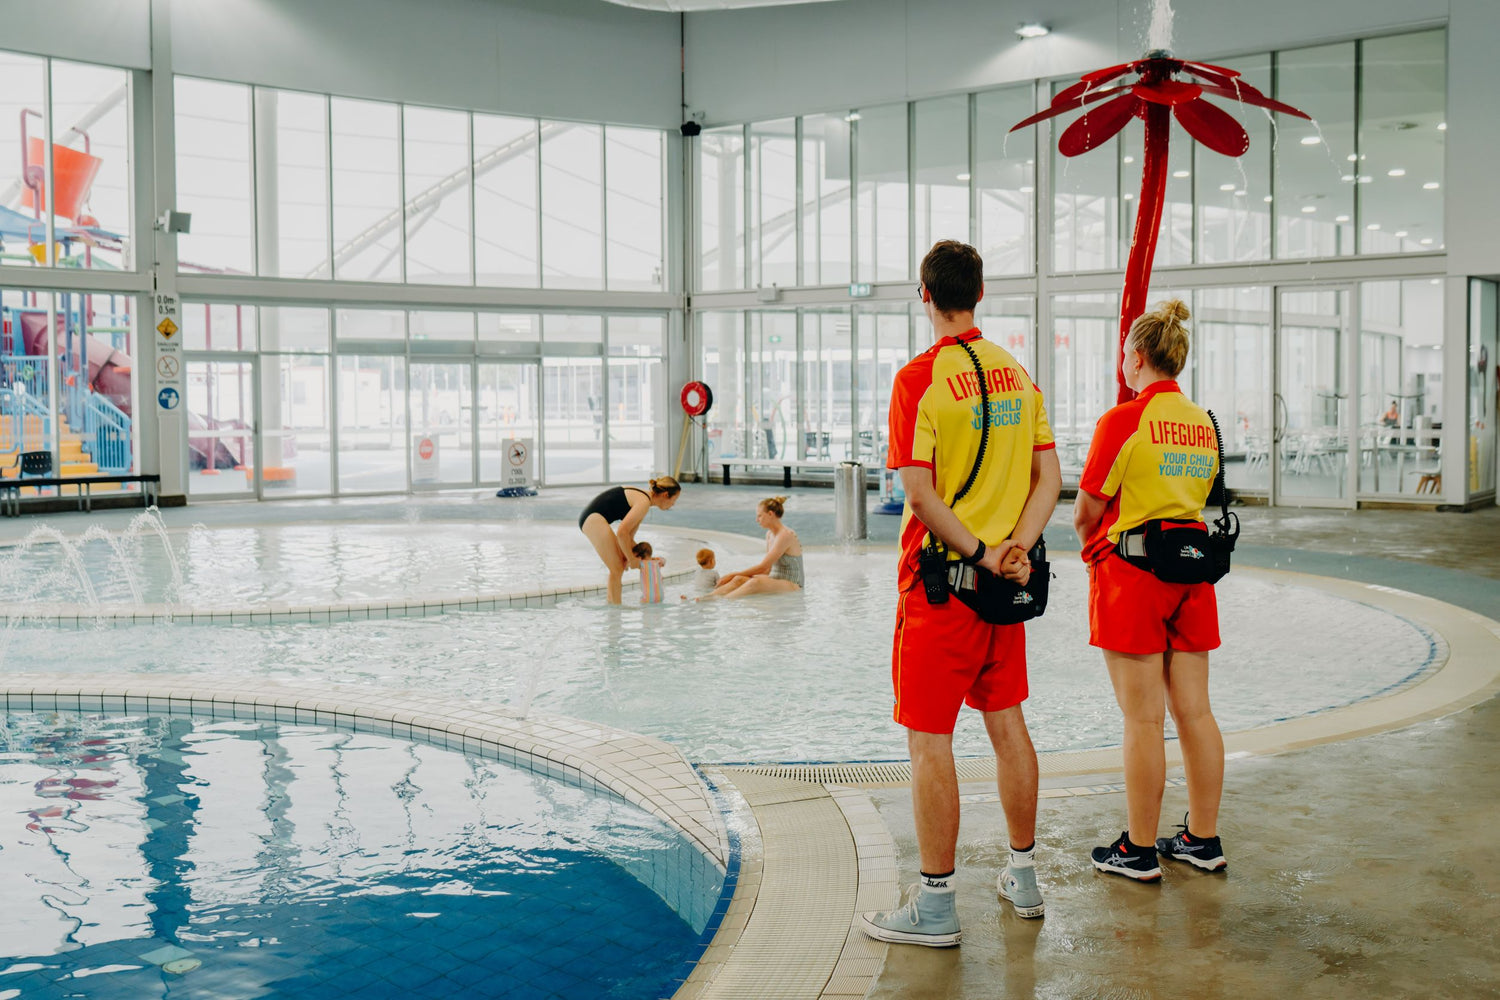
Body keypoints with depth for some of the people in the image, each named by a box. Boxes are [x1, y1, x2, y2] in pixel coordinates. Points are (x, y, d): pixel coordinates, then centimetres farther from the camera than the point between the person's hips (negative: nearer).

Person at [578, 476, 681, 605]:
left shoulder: (643, 497, 17)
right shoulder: (644, 502, -14)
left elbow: (628, 537, 19)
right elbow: (622, 532, -19)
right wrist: (632, 559, -8)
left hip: (591, 517, 10)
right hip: (594, 518, -10)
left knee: (622, 563, 16)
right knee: (617, 568, -9)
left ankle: (611, 604, 20)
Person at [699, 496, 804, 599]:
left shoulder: (786, 535, -17)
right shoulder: (769, 534, 11)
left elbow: (762, 567, -20)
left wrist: (732, 575, -17)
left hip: (793, 586, -8)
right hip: (774, 582, 8)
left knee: (756, 582, -35)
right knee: (739, 579, -16)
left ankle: (718, 599, -47)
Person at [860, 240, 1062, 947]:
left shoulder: (919, 377, -13)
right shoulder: (1017, 373, 8)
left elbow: (921, 496, -20)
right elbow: (1048, 480, 5)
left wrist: (980, 554, -14)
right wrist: (1013, 550, -6)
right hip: (1006, 584, 7)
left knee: (929, 738, 0)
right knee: (1006, 722, 17)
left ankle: (935, 907, 5)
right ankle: (1023, 877, 29)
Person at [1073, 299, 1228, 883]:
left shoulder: (1122, 421, -11)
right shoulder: (1204, 425, 10)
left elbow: (1086, 513, -8)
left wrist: (1094, 550, 14)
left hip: (1131, 572, -7)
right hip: (1192, 570, 7)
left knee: (1143, 719, -2)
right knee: (1194, 711, 11)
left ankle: (1139, 851, 7)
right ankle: (1203, 840, 20)